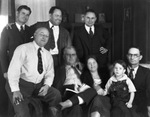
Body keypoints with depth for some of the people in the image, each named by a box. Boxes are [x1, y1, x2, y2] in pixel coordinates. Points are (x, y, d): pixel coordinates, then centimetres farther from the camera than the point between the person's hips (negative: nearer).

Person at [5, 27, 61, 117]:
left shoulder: (48, 55, 13)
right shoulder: (23, 49, -6)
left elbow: (50, 74, 13)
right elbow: (13, 69, -13)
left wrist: (47, 85, -10)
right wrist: (15, 90, -22)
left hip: (39, 86, 5)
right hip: (22, 84, -5)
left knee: (56, 94, -14)